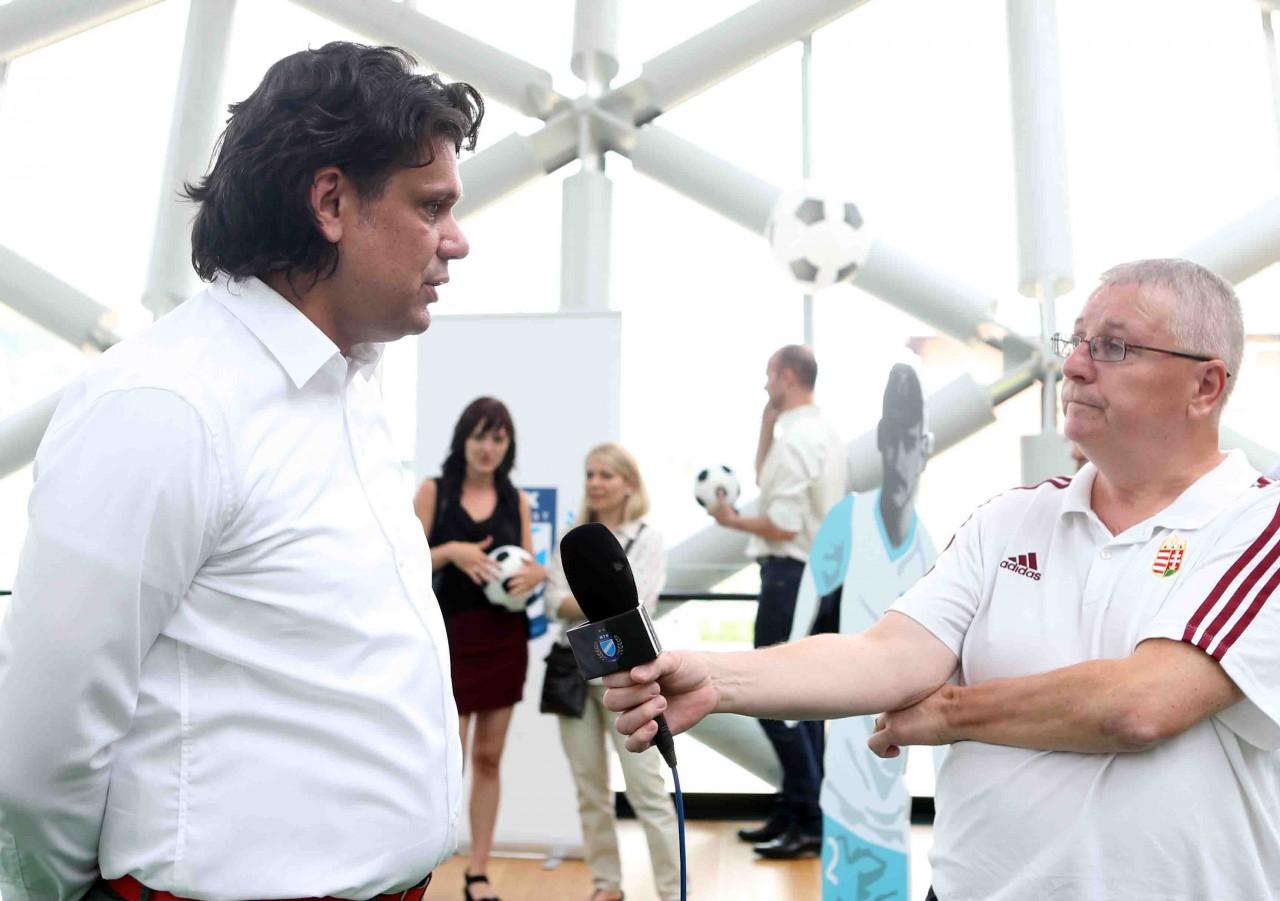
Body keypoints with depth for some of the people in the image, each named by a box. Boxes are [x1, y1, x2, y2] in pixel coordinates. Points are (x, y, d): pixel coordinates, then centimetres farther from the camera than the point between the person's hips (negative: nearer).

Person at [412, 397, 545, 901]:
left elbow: (528, 563, 11)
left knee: (489, 759, 9)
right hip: (452, 635, -3)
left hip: (504, 637, 3)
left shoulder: (517, 501, 8)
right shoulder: (434, 491, 1)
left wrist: (536, 574, -11)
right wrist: (450, 551, -19)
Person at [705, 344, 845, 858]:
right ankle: (796, 812, 25)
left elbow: (783, 525, -23)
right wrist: (768, 422, 13)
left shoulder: (795, 438, -17)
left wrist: (733, 521, -7)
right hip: (816, 574, 10)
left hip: (791, 576, -10)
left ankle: (809, 822, 2)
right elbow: (769, 481, 23)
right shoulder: (821, 433, 14)